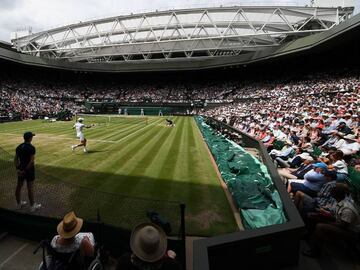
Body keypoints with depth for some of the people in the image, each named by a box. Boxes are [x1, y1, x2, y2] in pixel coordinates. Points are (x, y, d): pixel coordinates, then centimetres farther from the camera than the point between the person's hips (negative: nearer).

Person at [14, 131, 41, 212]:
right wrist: (25, 170, -15)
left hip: (20, 169, 7)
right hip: (29, 169, -7)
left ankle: (19, 204, 33)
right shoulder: (31, 148, -17)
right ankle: (32, 206, 12)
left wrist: (17, 169, -4)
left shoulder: (19, 147, 4)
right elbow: (32, 161, -23)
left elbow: (15, 159, 1)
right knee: (30, 188, 1)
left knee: (19, 186, 17)